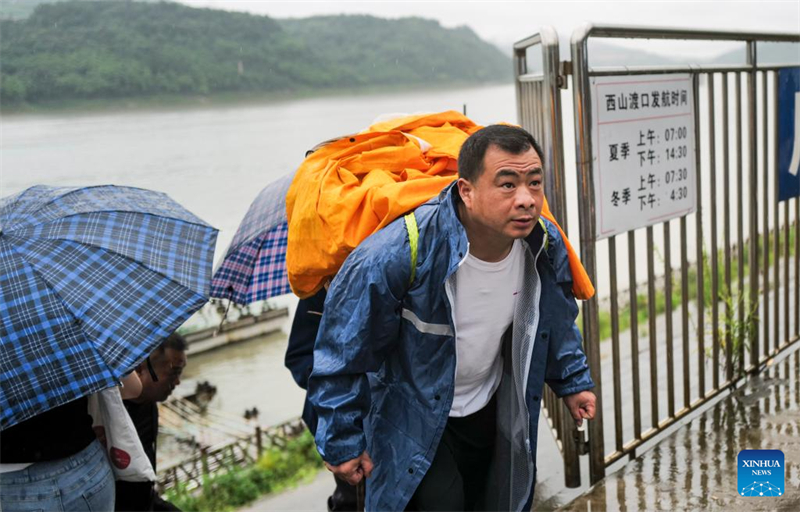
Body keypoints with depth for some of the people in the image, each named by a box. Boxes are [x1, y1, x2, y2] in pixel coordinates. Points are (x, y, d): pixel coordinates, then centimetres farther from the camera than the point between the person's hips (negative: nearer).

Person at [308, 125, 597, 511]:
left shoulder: (546, 244, -15)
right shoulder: (397, 253, -35)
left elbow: (556, 321, 9)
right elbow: (344, 353, -22)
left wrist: (572, 381, 15)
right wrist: (342, 441, -15)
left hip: (491, 412, 6)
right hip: (414, 420, -5)